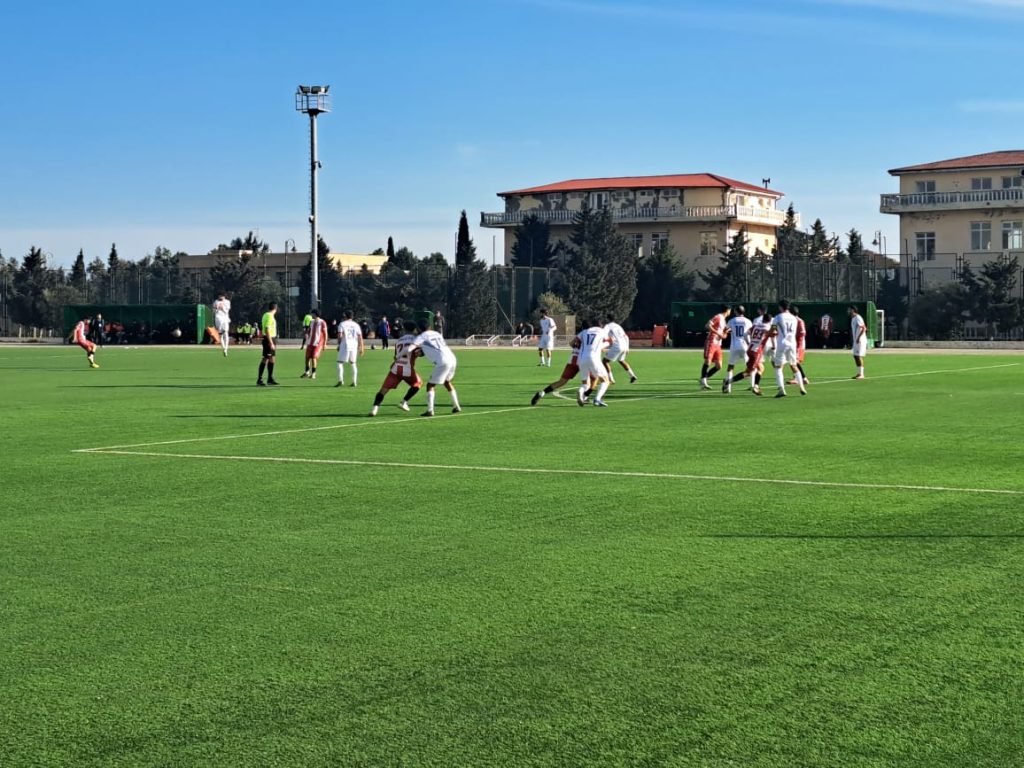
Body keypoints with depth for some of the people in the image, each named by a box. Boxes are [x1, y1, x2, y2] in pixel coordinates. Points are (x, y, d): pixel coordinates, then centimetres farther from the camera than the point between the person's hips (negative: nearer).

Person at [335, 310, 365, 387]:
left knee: (340, 362, 2)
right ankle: (354, 382, 13)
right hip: (354, 345, 4)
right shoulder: (356, 325, 10)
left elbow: (340, 335, -10)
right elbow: (360, 337, 7)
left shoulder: (342, 324, -1)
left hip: (345, 345, -4)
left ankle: (341, 380, -11)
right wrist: (361, 347, 10)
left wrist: (339, 344, 1)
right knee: (353, 363, 15)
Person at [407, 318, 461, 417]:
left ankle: (430, 410, -4)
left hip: (443, 362, -7)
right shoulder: (436, 334, 23)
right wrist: (422, 351, 28)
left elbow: (409, 349, -7)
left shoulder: (421, 337, 3)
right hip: (453, 359, 7)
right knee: (447, 382, 29)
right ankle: (456, 406, 33)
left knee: (430, 385, 5)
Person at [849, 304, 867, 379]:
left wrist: (859, 337, -26)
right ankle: (859, 373, 15)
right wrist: (851, 342, 22)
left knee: (859, 356, -9)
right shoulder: (852, 319, 16)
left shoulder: (858, 318, -14)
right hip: (856, 340, 10)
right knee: (855, 356, 10)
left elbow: (864, 328, -21)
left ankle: (861, 374, -7)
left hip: (860, 340, -10)